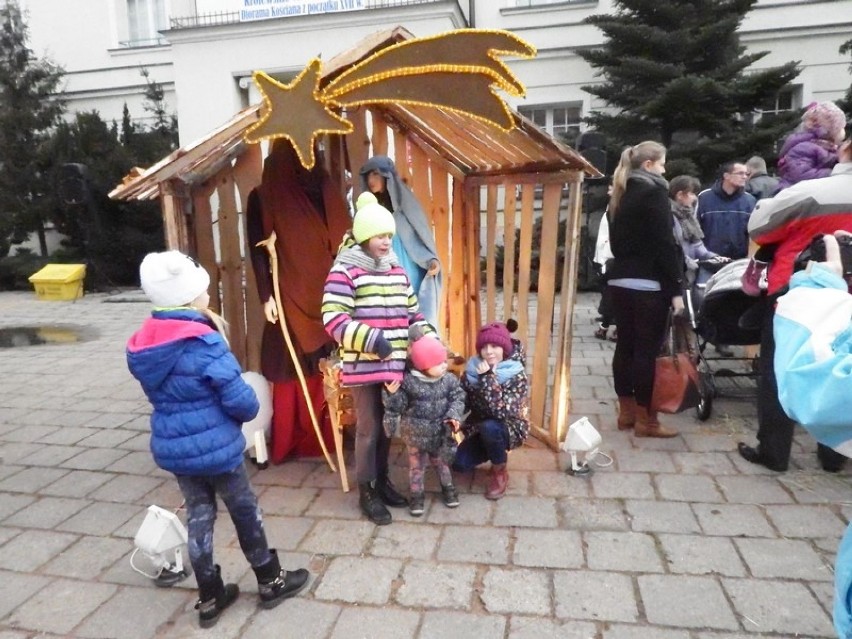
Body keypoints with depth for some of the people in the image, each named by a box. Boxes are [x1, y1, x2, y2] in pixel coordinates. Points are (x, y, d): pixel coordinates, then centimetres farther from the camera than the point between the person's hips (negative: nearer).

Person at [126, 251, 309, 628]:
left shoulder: (141, 345, 0)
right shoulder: (204, 343, -24)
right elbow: (241, 401, -21)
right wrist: (248, 411, 1)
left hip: (171, 447, 6)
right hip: (215, 447, -6)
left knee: (198, 516, 19)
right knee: (245, 511, 13)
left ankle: (209, 599, 31)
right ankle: (271, 582, 32)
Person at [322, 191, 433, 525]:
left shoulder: (397, 271, 10)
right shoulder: (345, 270, -10)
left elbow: (413, 312, 17)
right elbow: (333, 319, -17)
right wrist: (371, 339, -26)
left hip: (395, 365, 6)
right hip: (364, 367, -6)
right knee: (368, 429, 4)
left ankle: (382, 481, 35)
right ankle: (366, 493, 21)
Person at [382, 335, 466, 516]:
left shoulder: (449, 379, -9)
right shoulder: (408, 381, -19)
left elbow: (458, 398, -4)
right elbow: (398, 406, -13)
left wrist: (454, 416, -20)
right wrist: (391, 394, -32)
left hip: (440, 431, 3)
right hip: (416, 432, -2)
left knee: (442, 461, 20)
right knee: (416, 465, 12)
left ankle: (448, 488, 41)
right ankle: (416, 495, 29)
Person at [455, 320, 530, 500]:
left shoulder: (517, 375, -23)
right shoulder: (473, 369, -8)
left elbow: (502, 411, -34)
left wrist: (487, 378, -35)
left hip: (510, 428, -5)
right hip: (479, 427, 5)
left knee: (489, 427, -36)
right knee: (459, 463, -12)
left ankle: (500, 471, -7)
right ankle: (498, 454, 18)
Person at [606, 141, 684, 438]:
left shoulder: (622, 193, 16)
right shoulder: (654, 191, -9)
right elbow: (665, 244, -14)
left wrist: (626, 266, 16)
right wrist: (676, 288, -12)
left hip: (620, 280, 8)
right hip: (648, 283, -8)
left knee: (625, 346, 10)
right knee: (646, 349, -3)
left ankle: (626, 412, 18)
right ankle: (645, 419, 3)